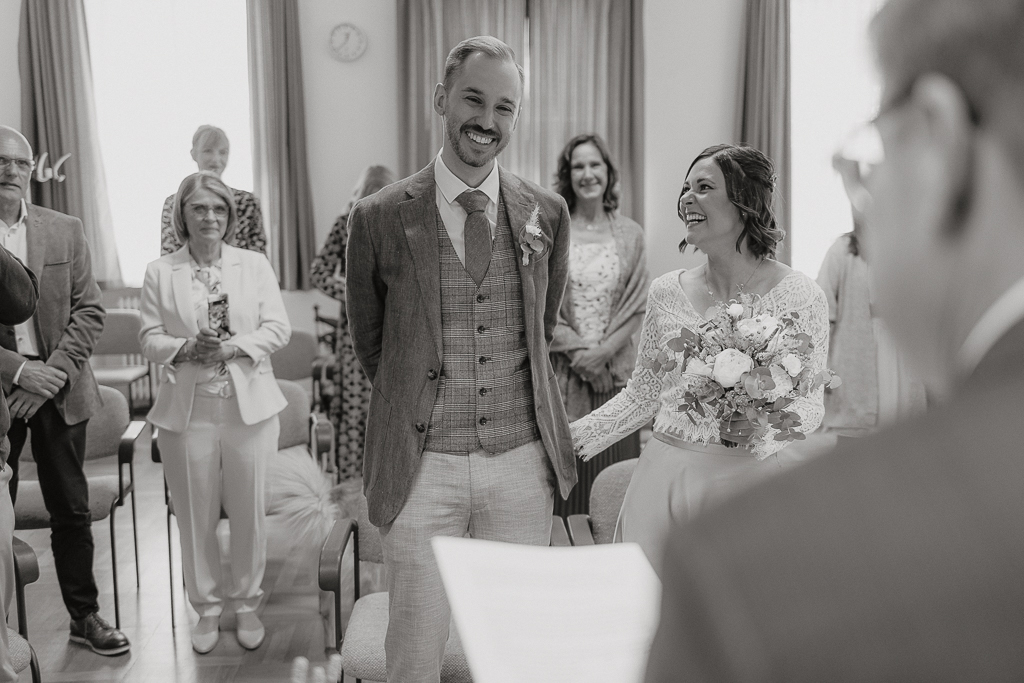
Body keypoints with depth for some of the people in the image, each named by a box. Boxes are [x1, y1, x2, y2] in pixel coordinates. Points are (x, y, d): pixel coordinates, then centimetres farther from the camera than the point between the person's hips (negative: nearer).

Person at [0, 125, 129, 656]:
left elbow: (89, 310, 1)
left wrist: (53, 374, -10)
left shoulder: (65, 230, 4)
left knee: (72, 509, 10)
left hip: (59, 390, 2)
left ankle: (84, 616, 23)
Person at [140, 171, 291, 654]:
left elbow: (278, 328, -1)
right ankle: (207, 607, 24)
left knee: (248, 511, 7)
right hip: (187, 410, 0)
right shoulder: (159, 272, 4)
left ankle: (247, 603, 24)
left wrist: (234, 346, -16)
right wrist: (186, 348, -18)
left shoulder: (255, 265, 6)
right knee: (195, 517, 8)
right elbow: (149, 339, 2)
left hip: (250, 406, 0)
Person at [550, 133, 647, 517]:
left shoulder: (629, 235, 7)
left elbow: (638, 305, 2)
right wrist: (578, 349, -12)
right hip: (561, 370, -2)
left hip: (614, 372, 2)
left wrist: (604, 350, -10)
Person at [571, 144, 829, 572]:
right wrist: (573, 437, 2)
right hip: (665, 471, 3)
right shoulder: (667, 292, 4)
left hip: (750, 479, -3)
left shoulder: (798, 296, -6)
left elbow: (809, 408, 0)